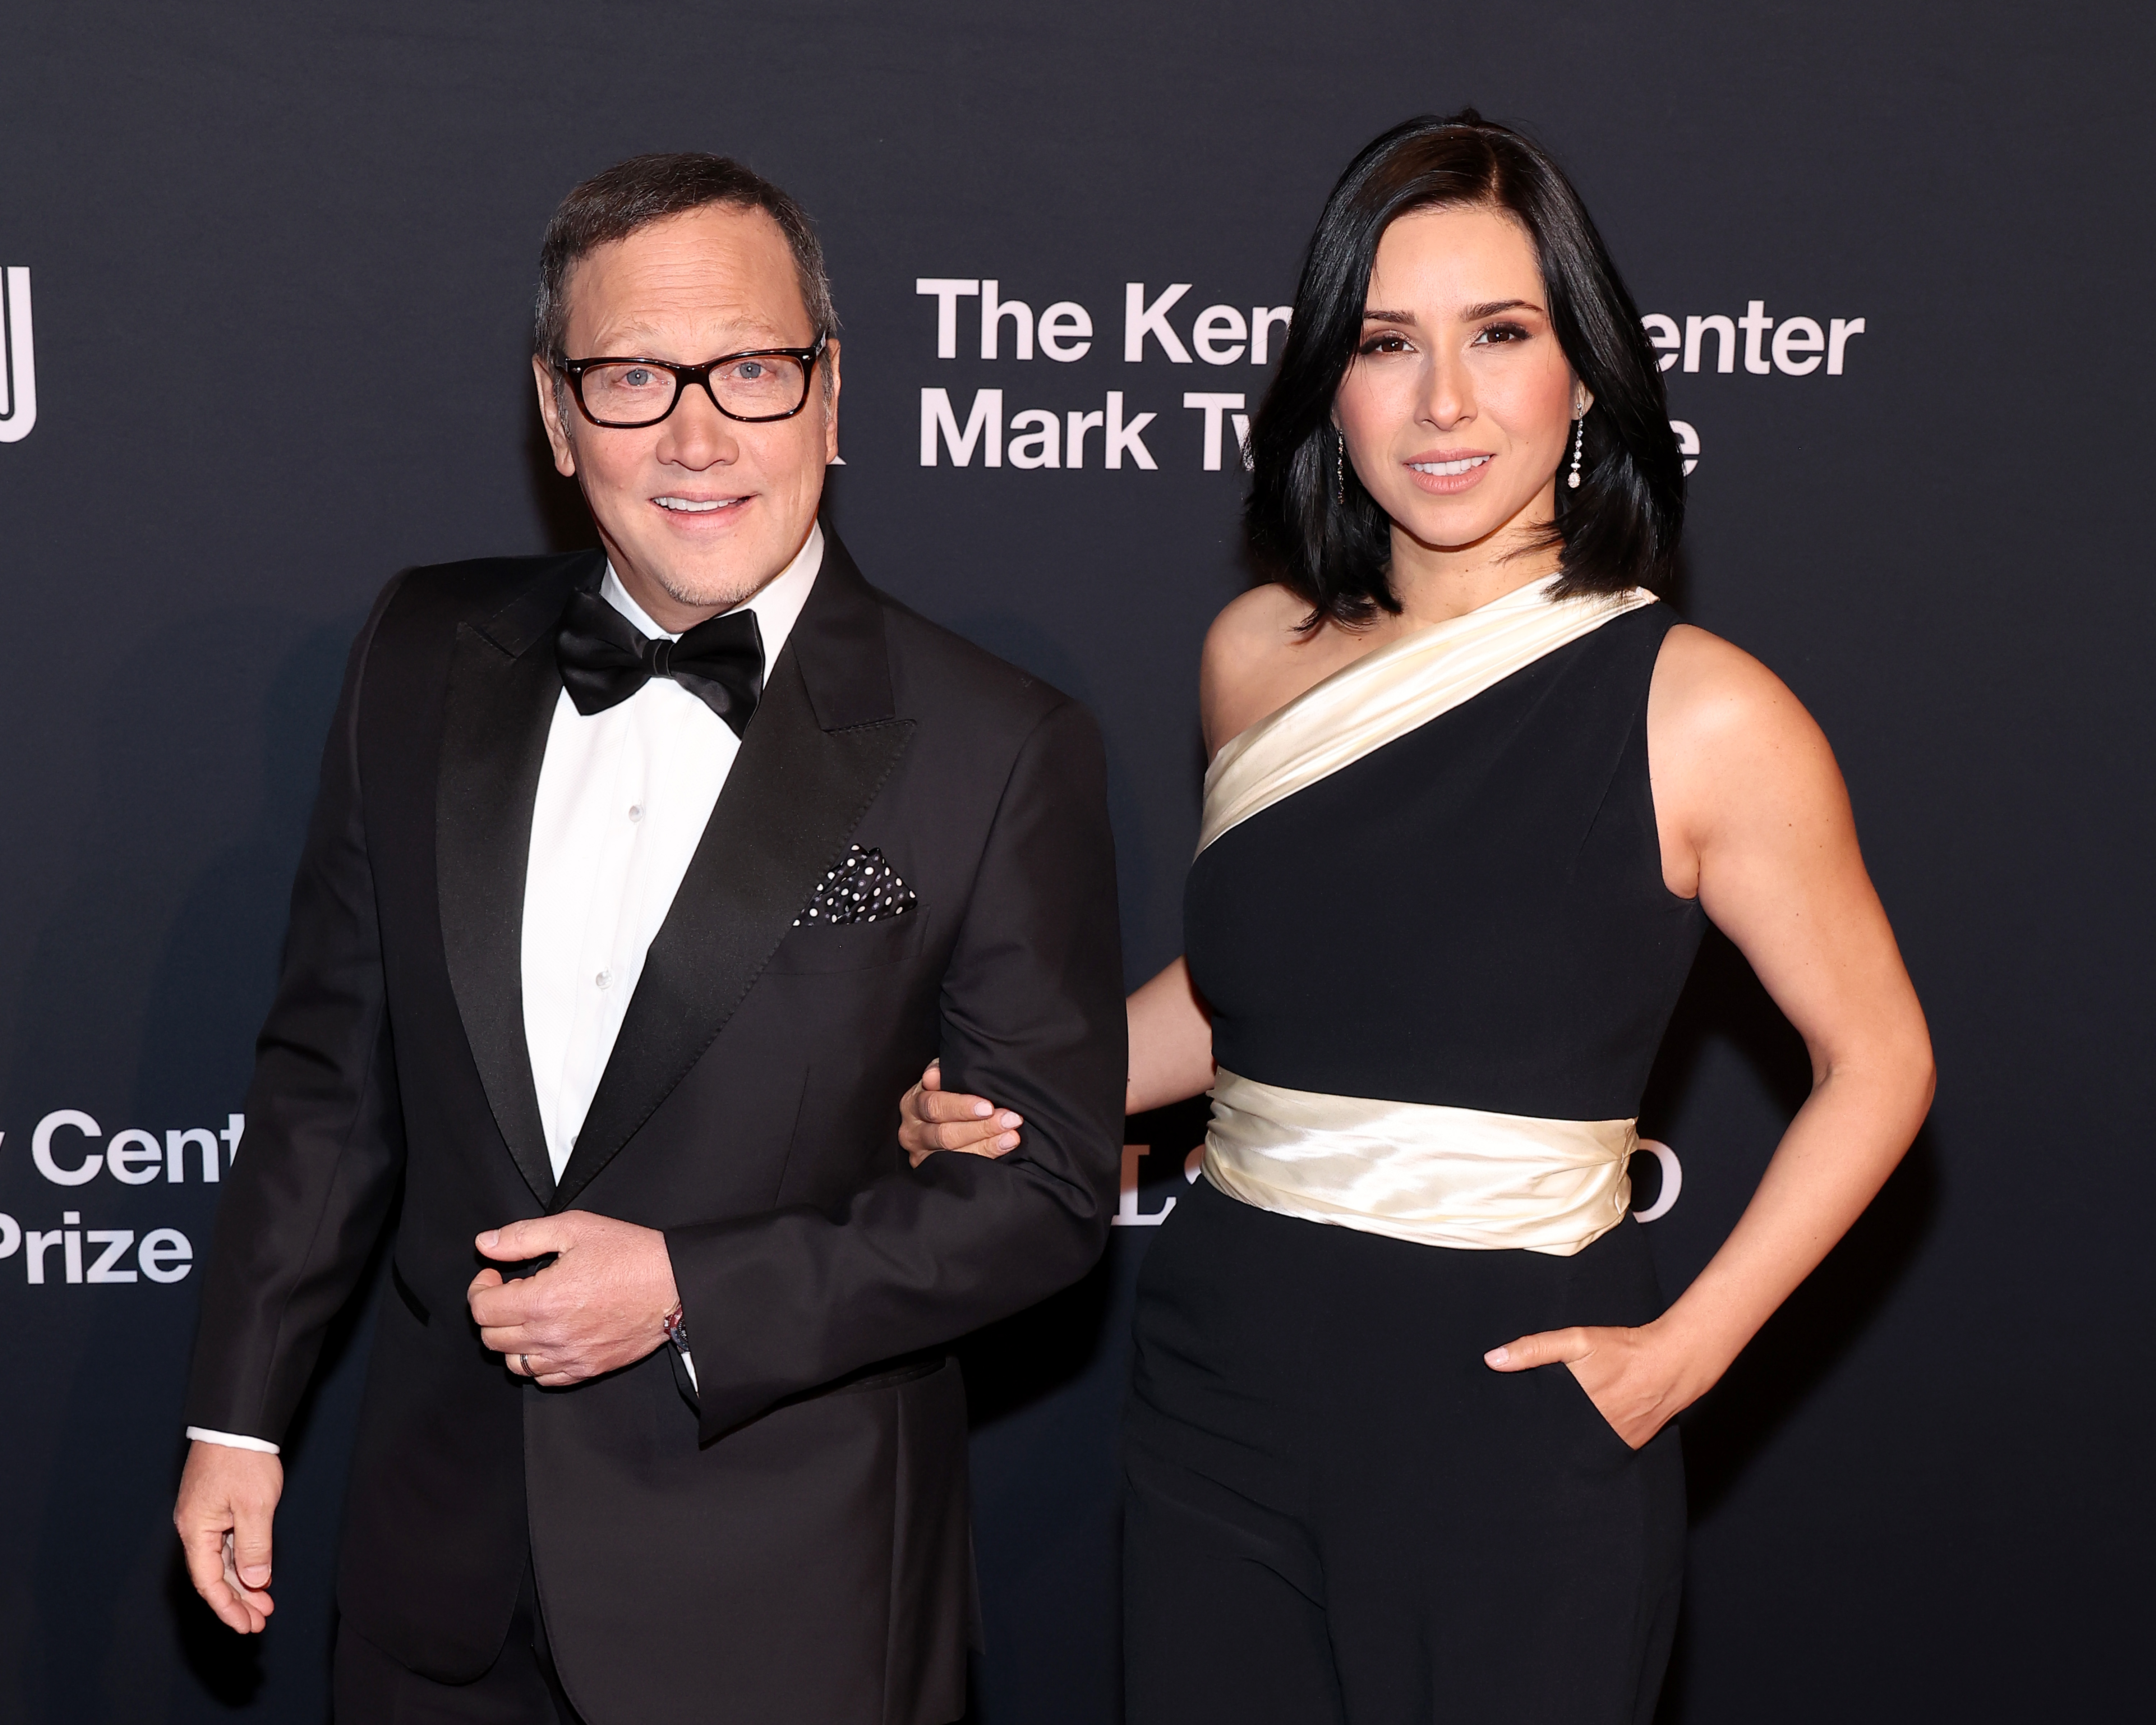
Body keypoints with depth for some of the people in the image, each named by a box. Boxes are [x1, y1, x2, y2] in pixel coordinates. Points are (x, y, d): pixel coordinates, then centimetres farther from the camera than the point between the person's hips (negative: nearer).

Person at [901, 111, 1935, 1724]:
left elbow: (1876, 1061, -1)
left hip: (1511, 1405, -4)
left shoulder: (1701, 714, -11)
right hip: (1223, 1376, 4)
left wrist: (1684, 1351, -8)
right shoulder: (1258, 656, 3)